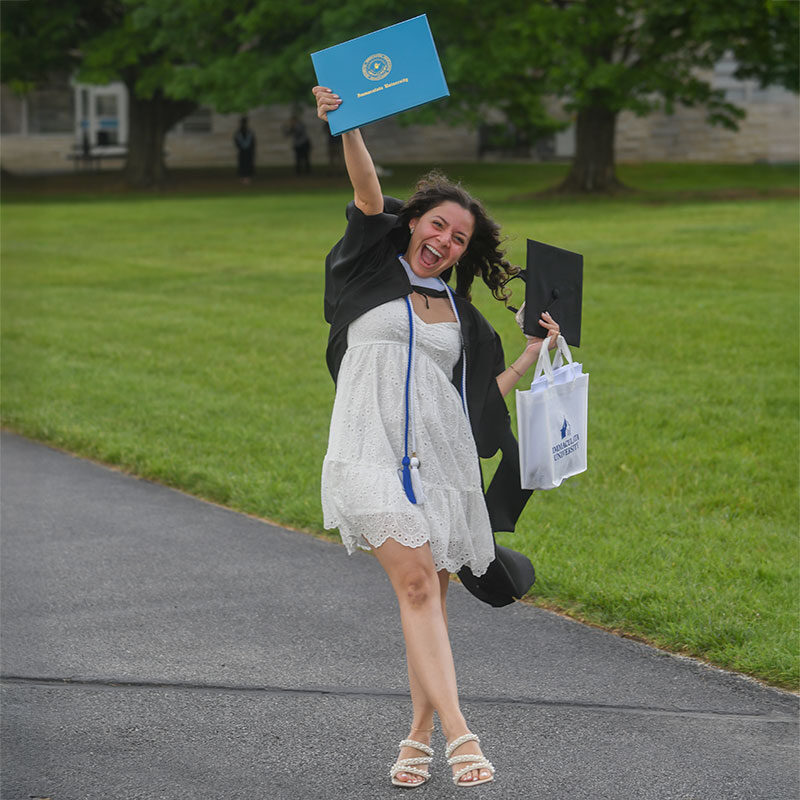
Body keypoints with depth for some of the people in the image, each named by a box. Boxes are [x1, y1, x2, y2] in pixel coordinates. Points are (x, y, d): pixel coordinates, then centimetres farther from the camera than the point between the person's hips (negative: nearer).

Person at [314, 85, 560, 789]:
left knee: (431, 597, 4)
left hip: (441, 458, 4)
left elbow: (485, 394, 21)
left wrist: (536, 352, 17)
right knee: (416, 581, -17)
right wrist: (345, 127, -17)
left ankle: (420, 735, 15)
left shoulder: (461, 317, 21)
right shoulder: (378, 267, 12)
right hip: (373, 450, -4)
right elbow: (368, 190, -4)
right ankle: (457, 732, -22)